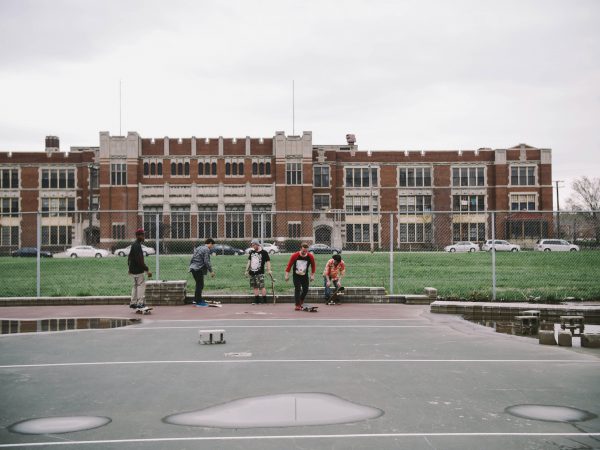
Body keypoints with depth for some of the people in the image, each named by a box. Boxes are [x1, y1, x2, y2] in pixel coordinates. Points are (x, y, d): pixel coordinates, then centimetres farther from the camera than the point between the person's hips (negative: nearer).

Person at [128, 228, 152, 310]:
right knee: (141, 285, -9)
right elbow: (139, 260, -25)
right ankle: (140, 303, -12)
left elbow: (129, 257, 24)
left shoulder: (133, 245, 14)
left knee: (136, 285, 16)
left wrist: (130, 267, 33)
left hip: (133, 269, 10)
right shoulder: (137, 246, -19)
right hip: (138, 270, -10)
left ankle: (133, 303, 22)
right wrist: (147, 270, -26)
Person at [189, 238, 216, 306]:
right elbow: (206, 262, -16)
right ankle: (198, 302, -1)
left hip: (193, 268, 9)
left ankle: (196, 299, 27)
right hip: (199, 269, -9)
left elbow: (193, 259, 22)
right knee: (200, 285, -3)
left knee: (199, 285, 19)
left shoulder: (198, 248, 18)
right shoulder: (206, 250, -11)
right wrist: (211, 271, -11)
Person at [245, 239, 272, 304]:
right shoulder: (251, 252, 14)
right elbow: (249, 261, 22)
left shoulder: (264, 252, -4)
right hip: (252, 273, 6)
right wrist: (247, 270, 19)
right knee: (255, 287, 7)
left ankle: (264, 300, -7)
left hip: (260, 273, -6)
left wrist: (269, 270, -16)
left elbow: (268, 261, -6)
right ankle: (257, 300, 12)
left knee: (261, 286, -11)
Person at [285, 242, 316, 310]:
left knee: (305, 290, 1)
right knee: (297, 289, -11)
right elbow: (289, 265, -8)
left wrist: (312, 275, 5)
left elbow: (313, 266, 5)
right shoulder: (295, 256, -17)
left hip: (305, 276, 3)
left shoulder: (310, 257, -11)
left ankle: (300, 302, 24)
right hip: (296, 275, -3)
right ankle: (298, 305, -7)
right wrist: (287, 275, -7)